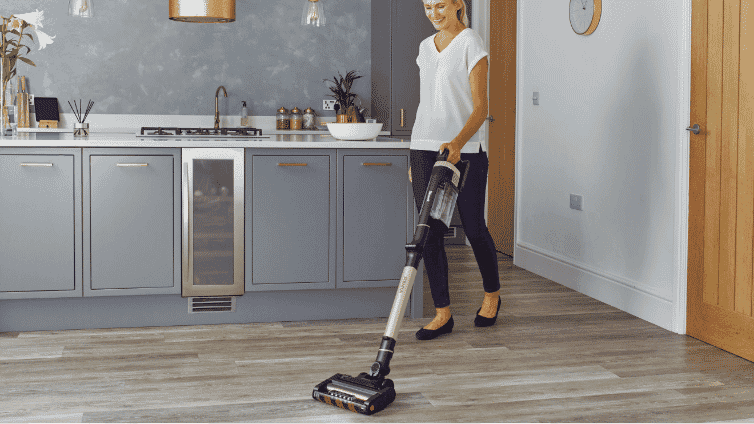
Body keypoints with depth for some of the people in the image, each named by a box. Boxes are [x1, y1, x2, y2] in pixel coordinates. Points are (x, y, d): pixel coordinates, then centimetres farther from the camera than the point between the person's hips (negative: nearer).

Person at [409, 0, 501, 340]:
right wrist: (415, 157, 15)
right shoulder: (425, 47, 13)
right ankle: (442, 313, 8)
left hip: (464, 149, -6)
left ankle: (492, 293, 30)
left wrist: (458, 142, -30)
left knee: (473, 227, 5)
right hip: (425, 148, 6)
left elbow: (480, 107, -13)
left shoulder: (471, 44, -7)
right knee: (430, 232, 1)